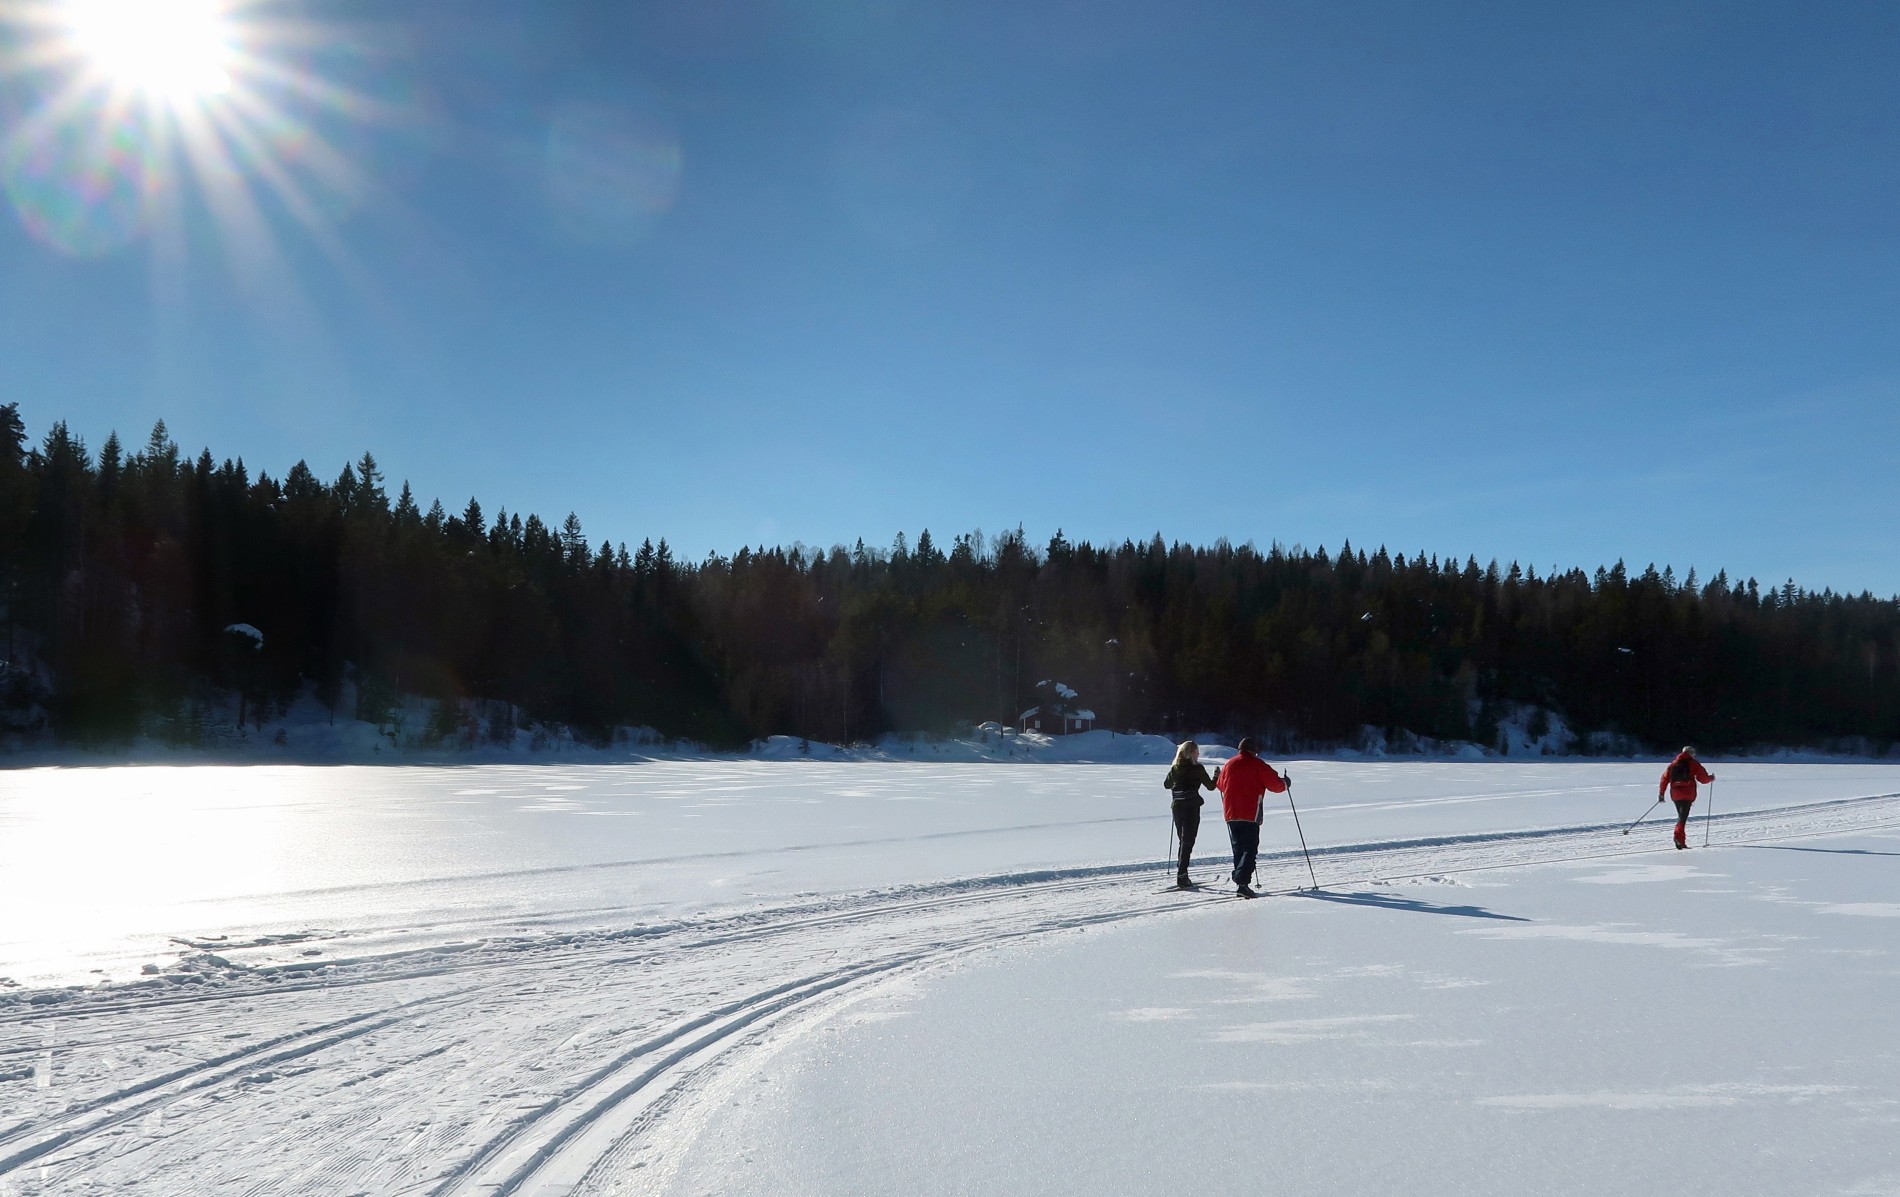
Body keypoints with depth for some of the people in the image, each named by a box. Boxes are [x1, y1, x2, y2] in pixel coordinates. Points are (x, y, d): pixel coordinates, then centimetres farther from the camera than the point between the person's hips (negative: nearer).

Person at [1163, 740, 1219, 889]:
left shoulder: (1175, 768, 6)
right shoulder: (1197, 768, -8)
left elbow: (1167, 784, 19)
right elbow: (1210, 786, -1)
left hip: (1177, 806, 5)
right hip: (1191, 806, -5)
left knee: (1183, 841, 17)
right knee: (1188, 842, -4)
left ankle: (1182, 876, 19)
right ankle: (1182, 877, -12)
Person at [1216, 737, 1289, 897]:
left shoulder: (1229, 764, 10)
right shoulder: (1258, 765, -5)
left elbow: (1221, 785, 24)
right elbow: (1275, 785, -5)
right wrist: (1284, 783, 17)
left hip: (1231, 814, 5)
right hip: (1251, 814, -5)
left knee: (1238, 850, 14)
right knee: (1250, 849, -4)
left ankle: (1239, 882, 13)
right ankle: (1242, 882, -20)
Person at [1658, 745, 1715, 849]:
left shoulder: (1673, 763, 17)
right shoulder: (1693, 763, 4)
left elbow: (1665, 778, 11)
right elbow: (1703, 779, 2)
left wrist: (1661, 794, 13)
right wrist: (1711, 777, 23)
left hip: (1675, 794, 5)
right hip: (1687, 794, -5)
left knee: (1681, 816, 17)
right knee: (1683, 817, -12)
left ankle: (1681, 842, 15)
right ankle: (1678, 836, -33)